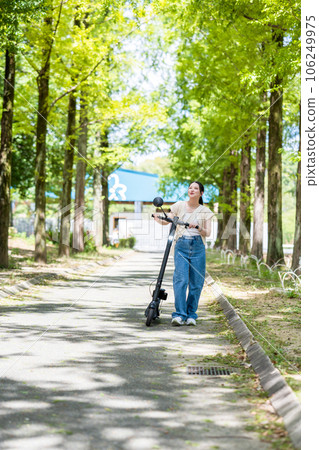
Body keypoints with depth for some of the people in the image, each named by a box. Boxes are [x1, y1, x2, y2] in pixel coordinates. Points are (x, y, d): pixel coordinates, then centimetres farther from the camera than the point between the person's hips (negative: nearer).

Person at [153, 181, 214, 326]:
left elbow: (208, 233, 2)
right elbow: (166, 221, 6)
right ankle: (179, 315, -15)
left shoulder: (205, 211, 9)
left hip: (198, 246, 1)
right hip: (181, 246, -1)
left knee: (196, 283, 1)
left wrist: (198, 227, -18)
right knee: (181, 279, -14)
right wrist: (158, 218, -16)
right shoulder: (179, 206, 9)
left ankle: (191, 315, 12)